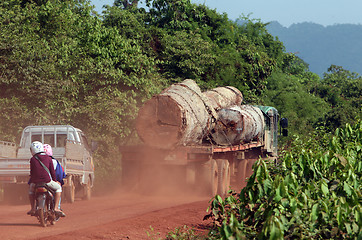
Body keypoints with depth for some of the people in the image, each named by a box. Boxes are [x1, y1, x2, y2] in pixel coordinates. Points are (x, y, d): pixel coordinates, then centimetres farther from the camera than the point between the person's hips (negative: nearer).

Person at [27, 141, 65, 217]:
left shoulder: (32, 159, 3)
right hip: (47, 181, -1)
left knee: (31, 190, 35)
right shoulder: (48, 158, 4)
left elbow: (32, 172, 10)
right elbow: (52, 171, 7)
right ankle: (56, 208, 10)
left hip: (35, 182, 1)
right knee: (58, 188, 25)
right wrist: (54, 180, 24)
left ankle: (33, 209, 26)